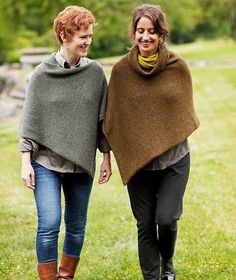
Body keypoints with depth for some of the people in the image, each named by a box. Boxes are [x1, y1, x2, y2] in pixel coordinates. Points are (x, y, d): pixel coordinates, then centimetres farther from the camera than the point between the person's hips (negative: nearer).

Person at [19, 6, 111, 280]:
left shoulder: (95, 72, 1)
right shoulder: (42, 75, -5)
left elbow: (103, 118, 7)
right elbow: (30, 122, -1)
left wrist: (107, 157, 6)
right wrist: (26, 162, -6)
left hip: (82, 162, 3)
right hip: (46, 161, -2)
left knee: (77, 226, 10)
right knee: (49, 224, -12)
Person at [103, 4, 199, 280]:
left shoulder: (178, 67, -3)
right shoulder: (121, 70, -3)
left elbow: (185, 113, 8)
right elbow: (113, 117, 5)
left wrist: (175, 139, 0)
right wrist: (119, 150, -1)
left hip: (174, 159, 0)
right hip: (137, 161, 1)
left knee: (166, 218, -7)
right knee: (145, 225, 4)